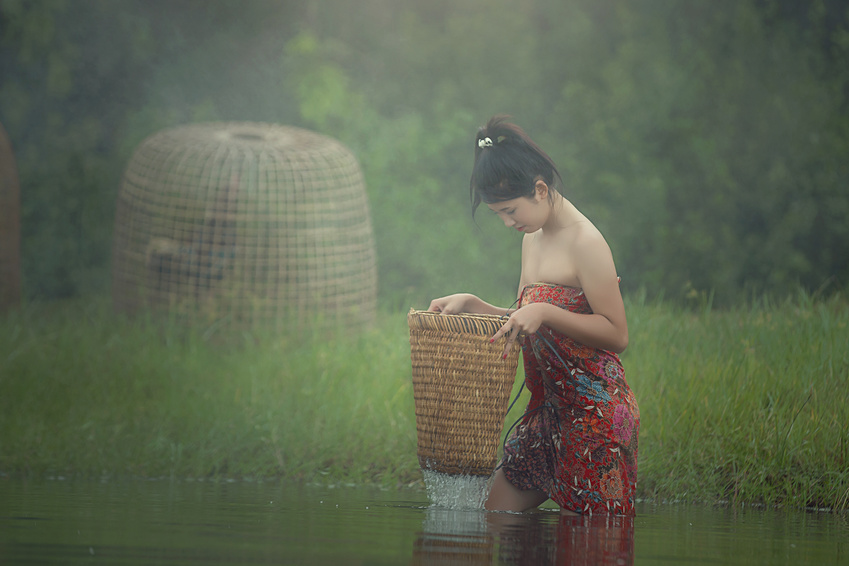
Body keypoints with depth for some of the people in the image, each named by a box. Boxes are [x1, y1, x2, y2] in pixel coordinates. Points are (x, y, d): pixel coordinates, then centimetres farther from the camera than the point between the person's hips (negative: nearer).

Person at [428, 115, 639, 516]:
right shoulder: (533, 239, 13)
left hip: (594, 412, -9)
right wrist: (471, 304, 7)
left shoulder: (585, 243, -15)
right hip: (549, 409, 9)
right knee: (493, 513, 9)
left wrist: (545, 313, -23)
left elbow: (616, 334, -17)